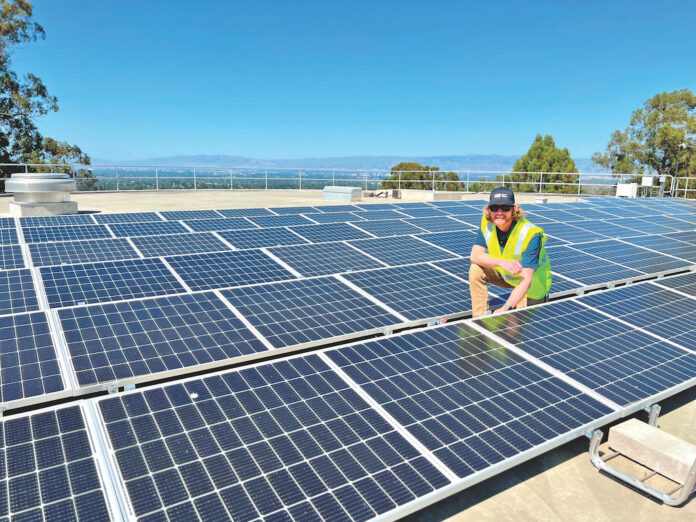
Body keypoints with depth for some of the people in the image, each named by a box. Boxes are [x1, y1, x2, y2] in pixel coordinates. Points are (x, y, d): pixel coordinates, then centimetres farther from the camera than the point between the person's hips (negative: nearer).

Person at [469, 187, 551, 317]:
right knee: (476, 270, -20)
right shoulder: (487, 222, -18)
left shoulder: (530, 234, -34)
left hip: (532, 283, -4)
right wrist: (502, 262, -41)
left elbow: (526, 280, -37)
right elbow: (475, 255, -22)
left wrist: (506, 308, -48)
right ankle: (480, 319, -10)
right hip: (504, 273, 4)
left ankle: (540, 299, 23)